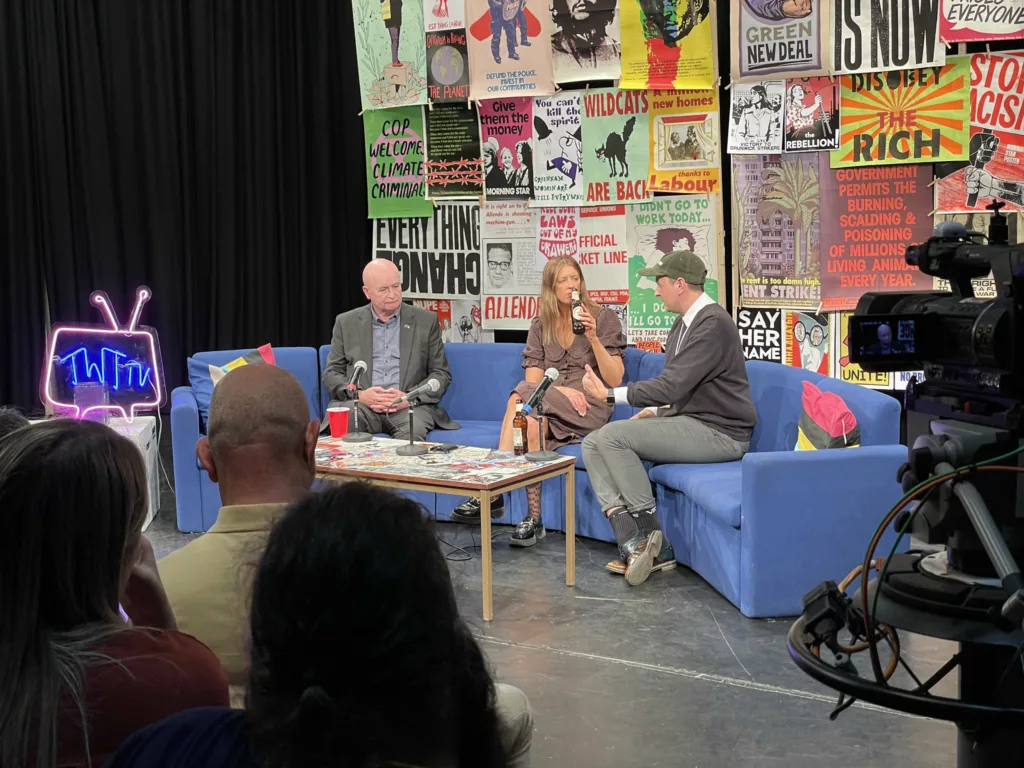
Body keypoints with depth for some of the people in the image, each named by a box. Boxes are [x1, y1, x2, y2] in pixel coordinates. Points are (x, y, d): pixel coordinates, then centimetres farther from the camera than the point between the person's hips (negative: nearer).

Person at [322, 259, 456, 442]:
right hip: (361, 404, 1)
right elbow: (331, 373, 11)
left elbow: (441, 373, 8)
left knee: (413, 432, -37)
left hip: (409, 406, 0)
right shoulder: (346, 323, 13)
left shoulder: (426, 321, 10)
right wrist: (359, 395, -11)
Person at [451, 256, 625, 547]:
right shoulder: (540, 327, 14)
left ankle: (493, 493, -33)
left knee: (523, 398, -30)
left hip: (590, 406, -3)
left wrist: (593, 339, -14)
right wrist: (562, 391, -15)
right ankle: (533, 517, -39)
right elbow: (534, 381, 4)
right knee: (533, 419, -35)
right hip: (546, 406, 3)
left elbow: (615, 380, -2)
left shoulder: (604, 318, 5)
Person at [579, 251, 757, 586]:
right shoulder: (684, 323, 15)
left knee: (614, 435, -21)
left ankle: (651, 539, -12)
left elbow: (673, 385, -23)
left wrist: (610, 393, -16)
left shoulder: (713, 324, -17)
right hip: (692, 422, 10)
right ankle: (634, 545, -16)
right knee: (593, 443, -4)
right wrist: (656, 411, 5)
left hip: (719, 433, -10)